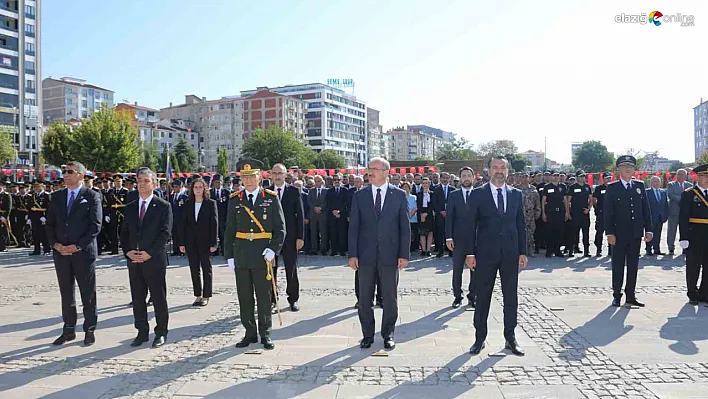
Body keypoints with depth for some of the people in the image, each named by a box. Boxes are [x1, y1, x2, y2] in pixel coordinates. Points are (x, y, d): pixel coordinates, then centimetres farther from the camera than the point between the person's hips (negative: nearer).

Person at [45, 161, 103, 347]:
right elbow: (50, 224, 13)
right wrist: (54, 243, -4)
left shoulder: (92, 196, -3)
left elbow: (95, 225, -8)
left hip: (84, 252, -4)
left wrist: (78, 246, -14)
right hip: (61, 253, 5)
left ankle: (89, 330, 14)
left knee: (88, 294, 3)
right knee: (66, 293, 11)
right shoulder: (57, 196, 11)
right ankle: (68, 330, 21)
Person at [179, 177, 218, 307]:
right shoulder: (188, 204, 6)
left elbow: (214, 224, -6)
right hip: (191, 242, 3)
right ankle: (197, 295, 19)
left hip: (205, 242, -3)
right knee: (194, 269, 9)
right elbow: (183, 224, 5)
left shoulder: (211, 203, -3)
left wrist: (214, 243, -11)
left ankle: (206, 296, 13)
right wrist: (181, 243, 0)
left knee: (206, 269, 5)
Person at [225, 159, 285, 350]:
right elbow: (230, 230, 9)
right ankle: (250, 333, 22)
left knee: (264, 297, 6)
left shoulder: (271, 198, 0)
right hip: (241, 256, 2)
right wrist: (229, 255, 6)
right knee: (244, 297, 8)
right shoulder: (235, 200, 6)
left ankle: (265, 334, 19)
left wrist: (273, 249, -12)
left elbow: (280, 228, 0)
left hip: (263, 255, -2)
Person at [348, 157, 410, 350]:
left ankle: (388, 334, 25)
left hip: (390, 255, -1)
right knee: (364, 298, 9)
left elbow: (405, 227, 1)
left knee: (390, 298, 8)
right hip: (365, 255, 1)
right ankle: (367, 334, 24)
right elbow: (353, 227, 3)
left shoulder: (399, 195, 1)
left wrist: (404, 254, -5)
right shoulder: (359, 196, 4)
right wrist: (352, 254, -3)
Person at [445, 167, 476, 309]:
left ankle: (472, 297, 17)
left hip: (476, 238, 0)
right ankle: (457, 297, 17)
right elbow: (449, 217, 2)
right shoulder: (453, 195, 5)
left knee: (475, 269, 6)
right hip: (458, 238, 0)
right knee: (457, 269, 6)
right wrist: (449, 237, -6)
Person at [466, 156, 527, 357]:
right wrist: (470, 253, -7)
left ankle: (510, 338, 23)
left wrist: (523, 252, 4)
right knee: (482, 297, 4)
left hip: (510, 254, 3)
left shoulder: (516, 194, 8)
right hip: (485, 253, -2)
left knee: (511, 297, 9)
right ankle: (480, 338, 16)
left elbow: (521, 225, 10)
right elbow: (471, 225, -2)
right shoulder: (478, 194, 0)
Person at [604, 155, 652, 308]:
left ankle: (630, 296, 16)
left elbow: (646, 209, 9)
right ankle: (617, 295, 13)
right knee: (618, 265, 4)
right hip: (619, 234, -3)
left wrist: (648, 230, 2)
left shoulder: (640, 186, 8)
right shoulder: (612, 188, -2)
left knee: (633, 265, 8)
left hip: (636, 233, 3)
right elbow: (607, 212, -6)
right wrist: (609, 233, -12)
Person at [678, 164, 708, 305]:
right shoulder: (688, 194, -4)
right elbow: (683, 218, -9)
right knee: (693, 267, 5)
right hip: (695, 237, -5)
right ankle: (693, 295, 16)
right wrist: (683, 238, -15)